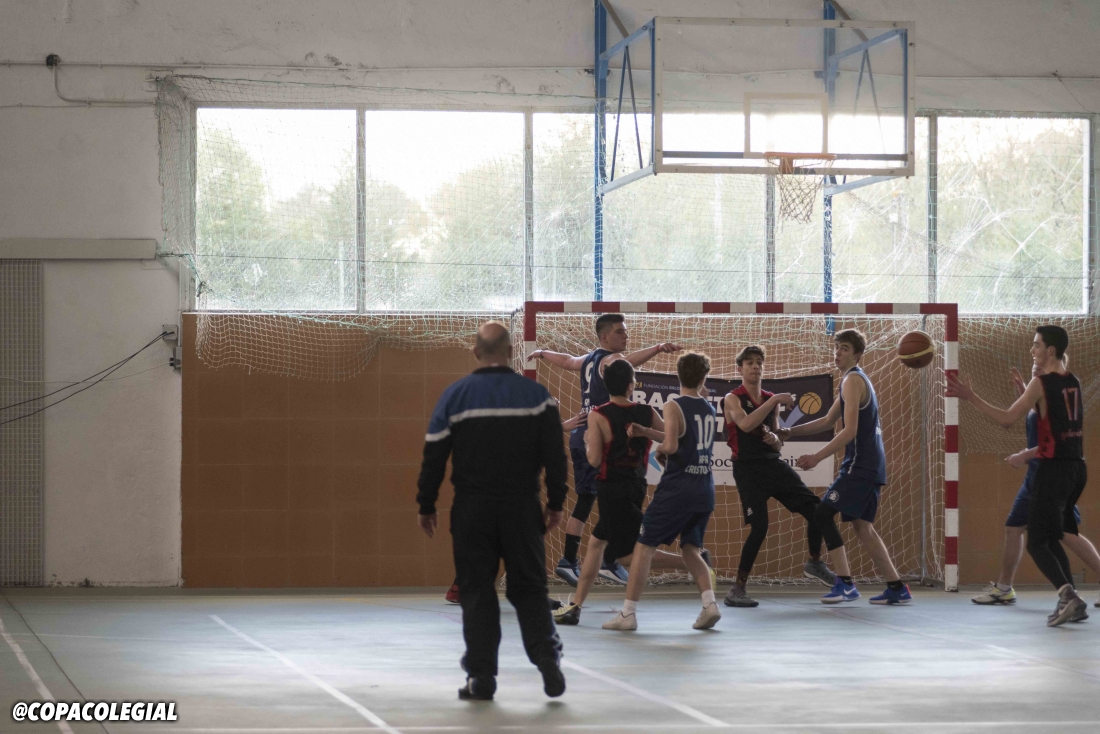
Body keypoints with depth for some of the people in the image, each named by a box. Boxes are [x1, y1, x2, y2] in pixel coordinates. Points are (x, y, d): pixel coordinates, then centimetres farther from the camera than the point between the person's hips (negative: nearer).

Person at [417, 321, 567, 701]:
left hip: (472, 509, -1)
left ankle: (481, 676, 4)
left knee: (477, 590, 6)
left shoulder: (455, 395, -2)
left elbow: (434, 456, -2)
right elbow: (554, 454, -1)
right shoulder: (536, 394, -1)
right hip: (523, 508, 1)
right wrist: (555, 503, 7)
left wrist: (426, 506, 6)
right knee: (529, 587, 11)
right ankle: (548, 660, -2)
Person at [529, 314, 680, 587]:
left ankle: (568, 561, 15)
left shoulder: (588, 360, 16)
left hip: (580, 435, 9)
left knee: (584, 502, 13)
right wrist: (658, 349, -52)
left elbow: (565, 360, 37)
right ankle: (609, 562, -9)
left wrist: (542, 353, 58)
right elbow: (627, 361, -34)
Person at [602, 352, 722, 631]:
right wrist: (644, 431, 16)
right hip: (704, 490, 6)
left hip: (677, 488, -6)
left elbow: (671, 445, -21)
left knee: (644, 546, 1)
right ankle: (710, 603, -2)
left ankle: (628, 613, -1)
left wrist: (659, 450, 1)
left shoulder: (674, 406, -9)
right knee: (690, 549, 17)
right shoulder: (710, 410, 12)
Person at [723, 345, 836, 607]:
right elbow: (745, 424, -26)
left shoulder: (771, 400, 13)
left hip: (773, 464, 6)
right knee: (759, 527, -18)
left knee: (815, 508, 1)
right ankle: (737, 589, -7)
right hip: (748, 468, -6)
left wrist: (775, 440, -5)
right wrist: (775, 400, -27)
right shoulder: (733, 399, -5)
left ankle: (815, 563, 25)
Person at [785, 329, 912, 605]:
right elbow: (827, 421, 26)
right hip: (870, 465, 10)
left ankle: (845, 584, -14)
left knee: (823, 513, -9)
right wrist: (790, 432, 20)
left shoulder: (853, 380, -11)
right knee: (862, 525, 12)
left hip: (860, 465, -10)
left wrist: (817, 457, -18)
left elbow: (849, 431, -19)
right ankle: (897, 588, 12)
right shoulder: (857, 379, 20)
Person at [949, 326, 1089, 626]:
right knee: (1052, 539, 18)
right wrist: (1025, 391, 24)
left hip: (1054, 468, -8)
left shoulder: (1041, 383, -10)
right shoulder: (1073, 382, 12)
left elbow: (1007, 418, -14)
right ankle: (1070, 602, 11)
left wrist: (971, 397, -13)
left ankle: (1067, 593, -22)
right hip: (1076, 467, 8)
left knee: (1037, 543, -4)